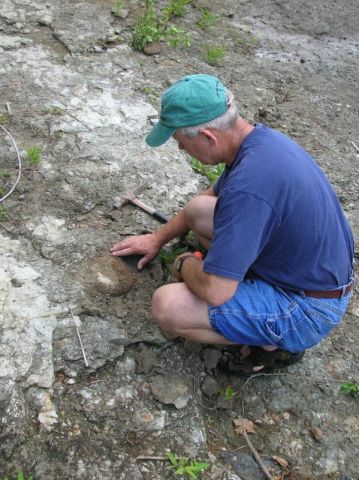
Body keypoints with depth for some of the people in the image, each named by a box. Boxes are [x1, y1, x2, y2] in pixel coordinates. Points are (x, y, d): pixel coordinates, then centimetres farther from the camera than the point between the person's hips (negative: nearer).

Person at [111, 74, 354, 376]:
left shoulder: (249, 186, -34)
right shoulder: (260, 137, -2)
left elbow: (214, 291, -31)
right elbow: (215, 194, 18)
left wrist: (184, 265, -8)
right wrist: (158, 237, 22)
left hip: (307, 310, -9)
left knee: (167, 306, -22)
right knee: (198, 209, 10)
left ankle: (274, 346, 2)